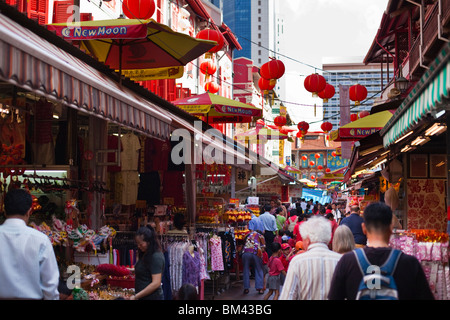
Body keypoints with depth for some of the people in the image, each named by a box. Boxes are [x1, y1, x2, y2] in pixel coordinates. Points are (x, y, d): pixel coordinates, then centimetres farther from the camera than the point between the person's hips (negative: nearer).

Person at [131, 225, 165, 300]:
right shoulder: (145, 255, 12)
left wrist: (136, 296, -21)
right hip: (143, 297, 9)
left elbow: (156, 283, -23)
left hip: (152, 297, -9)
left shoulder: (156, 257, -17)